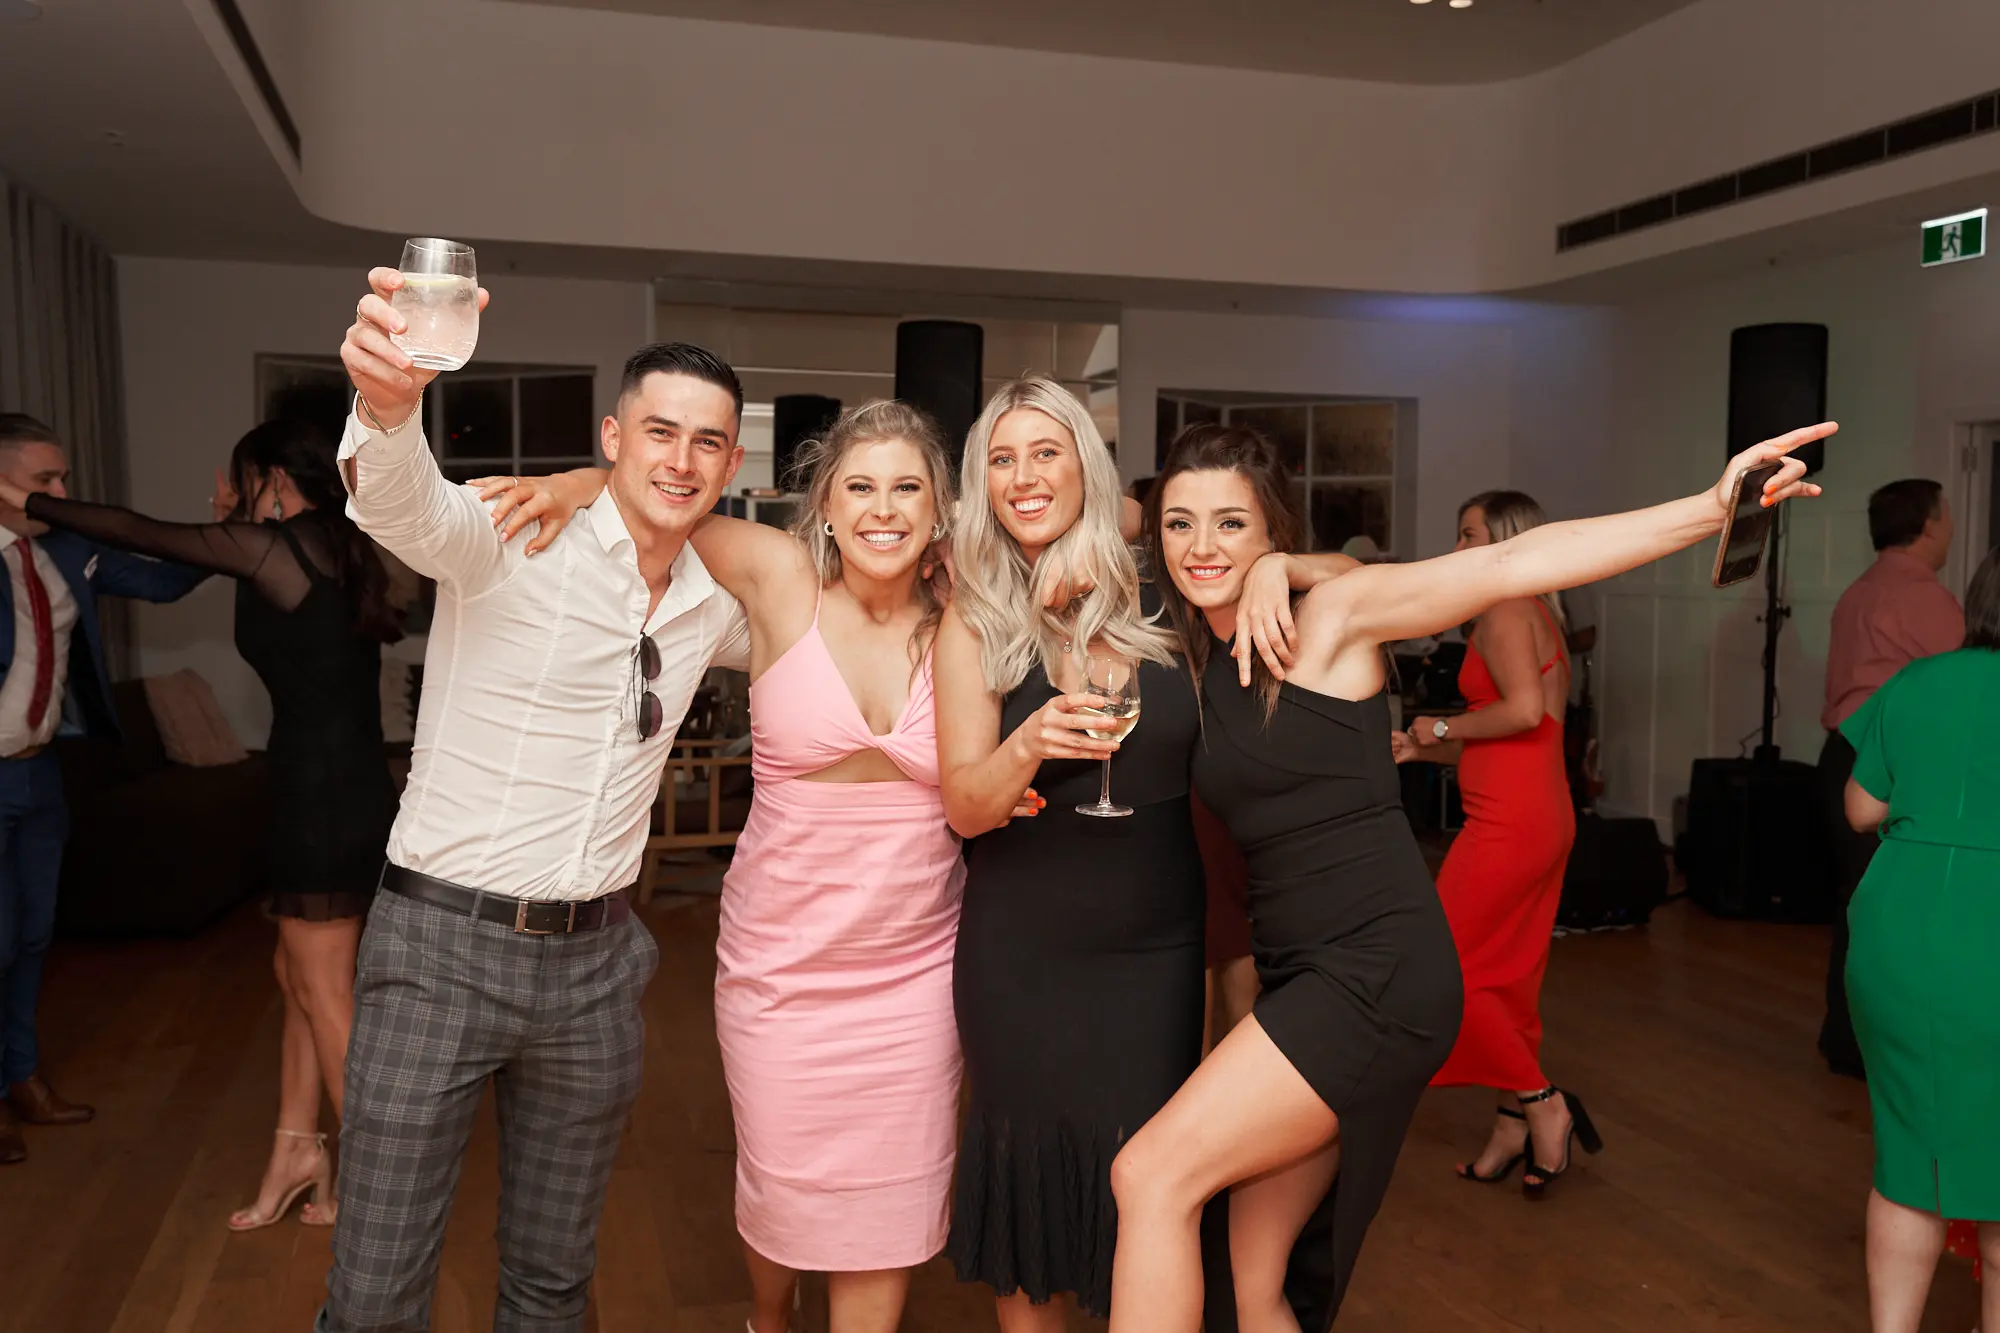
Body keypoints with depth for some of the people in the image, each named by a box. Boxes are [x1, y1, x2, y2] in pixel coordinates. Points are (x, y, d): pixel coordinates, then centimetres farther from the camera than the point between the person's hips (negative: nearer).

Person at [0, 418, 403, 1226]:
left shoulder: (269, 546, -10)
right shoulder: (334, 552, 12)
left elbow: (144, 535, 2)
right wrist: (234, 525, 23)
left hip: (324, 801, -9)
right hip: (355, 795, 9)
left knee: (325, 996, 3)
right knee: (299, 978, 18)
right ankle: (298, 1148, 28)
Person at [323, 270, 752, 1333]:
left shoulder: (714, 607, 6)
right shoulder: (514, 544, -11)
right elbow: (402, 504, -32)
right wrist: (387, 403, -55)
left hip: (594, 961, 5)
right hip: (442, 941, -4)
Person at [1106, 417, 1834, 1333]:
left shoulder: (1329, 615, -6)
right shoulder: (1196, 661, 12)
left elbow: (1511, 565, -14)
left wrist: (1713, 505, -20)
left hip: (1378, 970, -7)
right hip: (1300, 979, 7)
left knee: (1152, 1176, -14)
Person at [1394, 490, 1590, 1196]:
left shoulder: (1503, 610, -10)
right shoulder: (1538, 615, 20)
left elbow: (1524, 709, -24)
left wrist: (1445, 727, -9)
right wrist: (1420, 748, 13)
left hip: (1509, 822, -10)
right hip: (1545, 816, 10)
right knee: (1509, 978, 14)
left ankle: (1540, 1103, 4)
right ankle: (1515, 1126, 22)